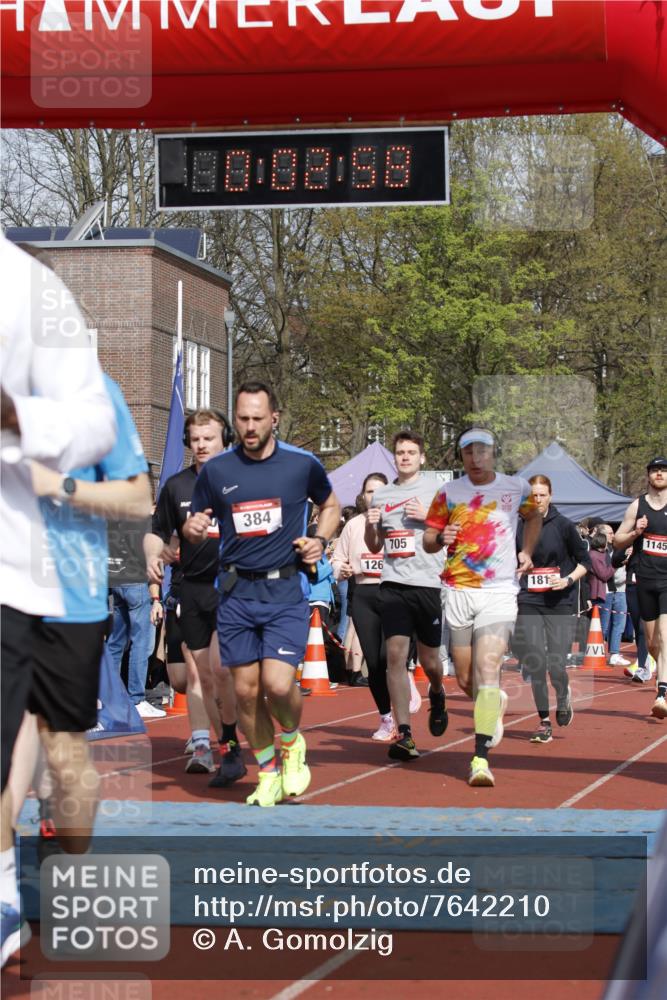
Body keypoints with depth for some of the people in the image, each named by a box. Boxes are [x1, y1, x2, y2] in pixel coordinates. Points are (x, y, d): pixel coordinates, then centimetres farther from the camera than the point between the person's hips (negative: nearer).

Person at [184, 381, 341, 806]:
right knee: (246, 690, 4)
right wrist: (193, 529, -11)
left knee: (278, 684, -16)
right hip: (236, 592, 2)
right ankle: (269, 776, 22)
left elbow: (331, 505, 18)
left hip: (286, 589, -2)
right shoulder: (216, 470, 3)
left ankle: (292, 743, 17)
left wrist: (319, 541, 0)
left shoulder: (303, 464, 0)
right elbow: (195, 526, 13)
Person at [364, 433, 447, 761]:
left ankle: (437, 694, 42)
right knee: (395, 654, -9)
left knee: (429, 659, 5)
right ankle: (403, 734, -9)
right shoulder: (381, 495, 14)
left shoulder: (435, 493, 4)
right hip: (393, 584, 2)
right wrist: (370, 524, 0)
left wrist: (428, 517, -13)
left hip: (427, 583, -2)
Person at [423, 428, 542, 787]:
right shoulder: (448, 492, 3)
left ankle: (481, 758, -18)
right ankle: (495, 704, 43)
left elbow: (534, 517, 24)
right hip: (458, 592, 2)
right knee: (465, 680, 8)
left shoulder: (517, 488, 3)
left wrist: (527, 552, 10)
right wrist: (440, 538, -15)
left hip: (499, 592, -2)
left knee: (487, 671, -18)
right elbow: (428, 539, 7)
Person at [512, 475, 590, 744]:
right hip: (529, 603, 2)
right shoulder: (518, 528, 4)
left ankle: (563, 697, 27)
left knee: (556, 667, -9)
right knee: (534, 664, -6)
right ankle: (544, 721, 10)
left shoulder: (563, 525, -2)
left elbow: (585, 560, 6)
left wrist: (568, 580, -9)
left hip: (560, 603, -2)